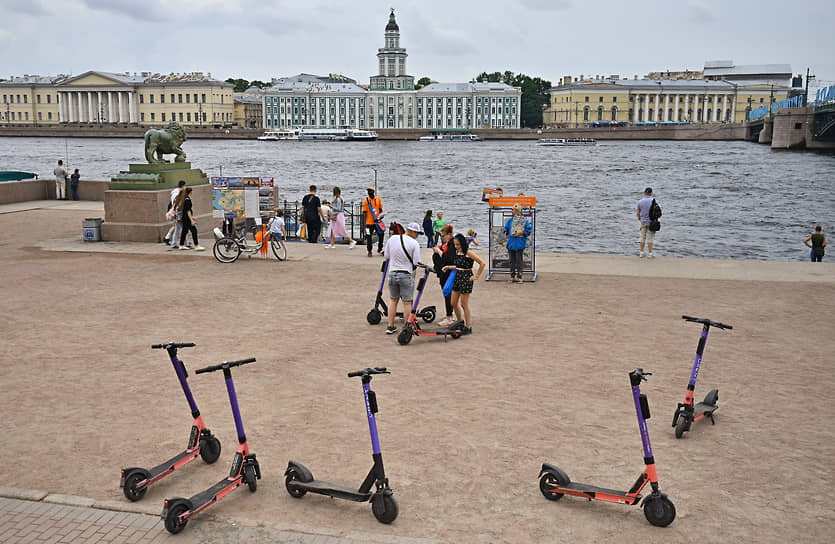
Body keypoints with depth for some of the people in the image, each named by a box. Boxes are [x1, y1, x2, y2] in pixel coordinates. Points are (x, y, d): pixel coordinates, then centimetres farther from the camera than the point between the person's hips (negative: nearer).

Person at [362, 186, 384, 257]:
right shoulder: (366, 201, -5)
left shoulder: (378, 199, 4)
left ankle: (379, 250, 23)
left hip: (377, 221, 3)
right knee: (369, 236, 1)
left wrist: (381, 215, -4)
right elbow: (364, 213, -3)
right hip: (369, 222, -3)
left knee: (381, 234, 6)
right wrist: (365, 223, -6)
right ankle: (369, 251, 14)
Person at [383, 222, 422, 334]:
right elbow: (416, 263, -11)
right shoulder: (414, 243, -13)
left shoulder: (392, 238, -1)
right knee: (407, 302, 5)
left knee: (393, 300, 16)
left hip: (392, 273, 4)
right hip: (407, 275, -4)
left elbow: (386, 256, 7)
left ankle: (390, 326, 19)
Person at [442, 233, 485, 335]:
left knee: (464, 304, -2)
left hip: (466, 278, -8)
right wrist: (449, 267, 7)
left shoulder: (468, 252, -13)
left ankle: (468, 327, 9)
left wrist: (476, 276, -11)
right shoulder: (457, 252, 10)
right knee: (454, 303, 11)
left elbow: (482, 263, -14)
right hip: (457, 277, 8)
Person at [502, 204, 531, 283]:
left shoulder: (525, 221, -4)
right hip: (511, 243, 6)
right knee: (512, 260, 9)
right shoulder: (510, 220, 12)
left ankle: (519, 277, -2)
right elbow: (506, 227, 22)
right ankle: (512, 276, 16)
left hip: (520, 243, -5)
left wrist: (520, 233, -16)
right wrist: (505, 234, 7)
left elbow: (528, 231, -7)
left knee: (518, 261, -6)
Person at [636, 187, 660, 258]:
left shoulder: (640, 201, -1)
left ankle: (641, 253, 13)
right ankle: (650, 253, 1)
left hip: (643, 221, 2)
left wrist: (639, 218, 22)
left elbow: (638, 213, 3)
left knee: (642, 237, 11)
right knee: (650, 238, 1)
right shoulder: (653, 200, -7)